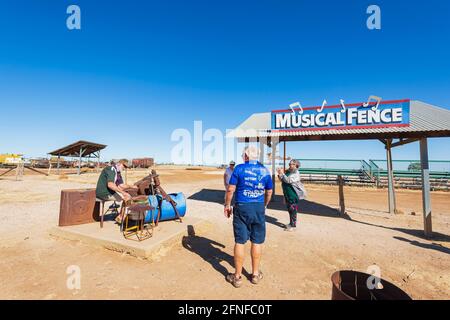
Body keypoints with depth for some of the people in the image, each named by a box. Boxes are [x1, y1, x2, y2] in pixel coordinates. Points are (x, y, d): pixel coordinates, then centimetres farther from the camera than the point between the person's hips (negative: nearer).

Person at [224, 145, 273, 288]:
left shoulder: (239, 168, -6)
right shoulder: (265, 170, 4)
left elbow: (230, 189, -9)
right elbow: (269, 192, 10)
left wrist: (227, 205, 4)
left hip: (242, 208, -2)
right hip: (259, 208, 3)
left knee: (240, 242, 7)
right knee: (257, 242, 14)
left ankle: (237, 277, 21)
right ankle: (255, 274, 30)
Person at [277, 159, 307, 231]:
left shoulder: (296, 173, -14)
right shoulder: (288, 172, 9)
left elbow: (288, 180, -26)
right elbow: (282, 180, 13)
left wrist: (282, 173, -23)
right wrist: (279, 174, -4)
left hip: (293, 195, -8)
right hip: (287, 194, 8)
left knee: (293, 210, 0)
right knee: (289, 209, 18)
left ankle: (293, 226, 10)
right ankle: (291, 223, 32)